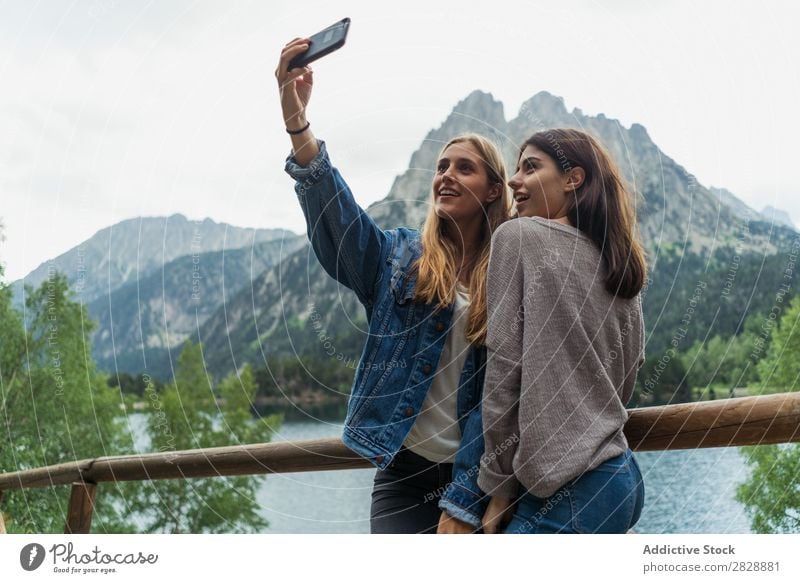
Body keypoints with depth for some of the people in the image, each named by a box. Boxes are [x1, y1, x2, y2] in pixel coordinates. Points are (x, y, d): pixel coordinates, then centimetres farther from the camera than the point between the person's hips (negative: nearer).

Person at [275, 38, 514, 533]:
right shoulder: (397, 258, 4)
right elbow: (334, 211, -16)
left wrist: (462, 505, -9)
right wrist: (295, 118, -31)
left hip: (478, 482, 0)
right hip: (404, 477, 0)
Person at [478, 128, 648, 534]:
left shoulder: (518, 236, -5)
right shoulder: (620, 264, 15)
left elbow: (504, 368, -10)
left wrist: (498, 485, -5)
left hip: (569, 489, -8)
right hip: (621, 479, 8)